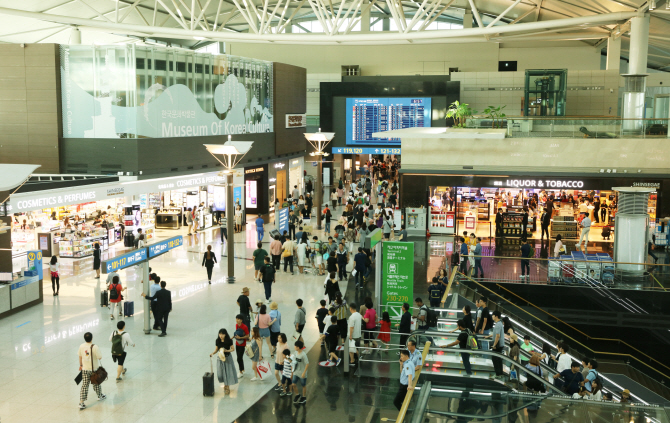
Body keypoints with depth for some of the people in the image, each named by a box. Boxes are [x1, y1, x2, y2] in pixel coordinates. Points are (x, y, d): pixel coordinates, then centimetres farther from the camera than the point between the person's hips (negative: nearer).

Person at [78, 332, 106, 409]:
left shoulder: (81, 346, -5)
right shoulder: (94, 347, -21)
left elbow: (80, 356, 8)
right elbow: (100, 357, -17)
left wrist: (81, 365, 22)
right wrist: (99, 357, 6)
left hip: (85, 369, 3)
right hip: (94, 369, -3)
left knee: (84, 385, 5)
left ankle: (81, 403, 2)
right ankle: (100, 396, 41)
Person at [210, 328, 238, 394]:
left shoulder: (229, 341, -14)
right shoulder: (217, 341, -6)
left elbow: (233, 349, -8)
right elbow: (216, 349, 3)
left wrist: (226, 350, -24)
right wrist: (213, 353, -15)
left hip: (227, 358, -3)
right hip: (220, 358, 3)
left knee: (228, 372, 1)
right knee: (221, 372, 8)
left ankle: (227, 387, 17)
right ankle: (225, 384, 31)